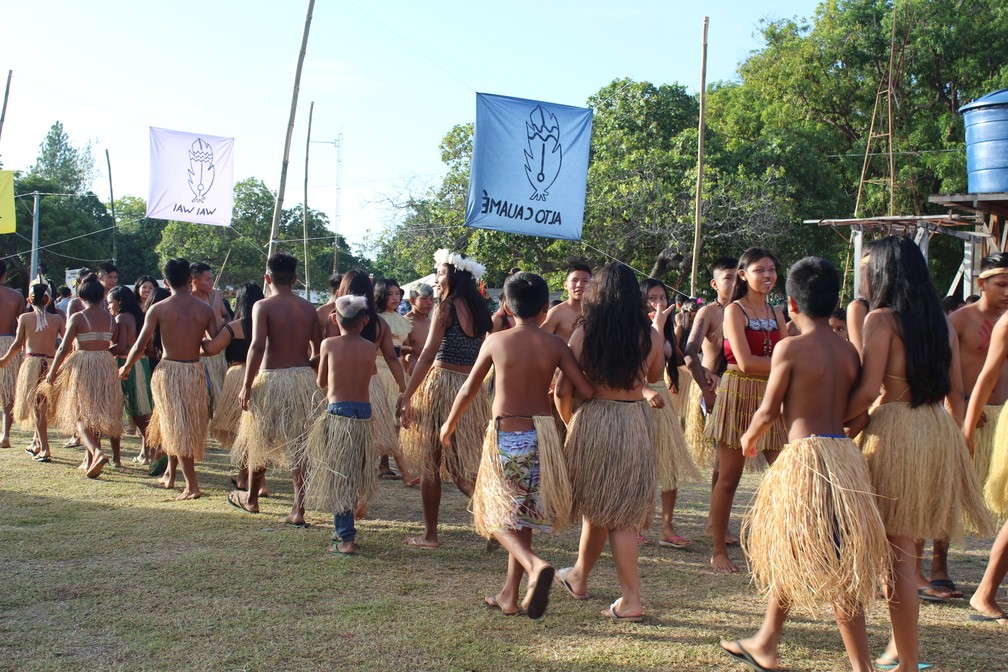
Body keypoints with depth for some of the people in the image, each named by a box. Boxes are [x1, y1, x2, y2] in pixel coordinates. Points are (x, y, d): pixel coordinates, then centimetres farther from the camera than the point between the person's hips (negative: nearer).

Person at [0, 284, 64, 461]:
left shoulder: (25, 318, 1)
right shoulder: (57, 319, 3)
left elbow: (17, 344, 3)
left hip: (32, 362, -2)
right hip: (51, 363, 2)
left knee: (37, 408, 1)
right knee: (43, 407, 14)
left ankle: (44, 449, -4)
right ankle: (36, 444, 27)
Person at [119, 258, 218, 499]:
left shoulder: (158, 309, -6)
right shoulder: (205, 309, 0)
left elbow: (140, 346, -6)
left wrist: (126, 367, 12)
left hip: (168, 370, -3)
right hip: (195, 371, 3)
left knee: (176, 428, 2)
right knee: (188, 426, 20)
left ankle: (192, 486, -2)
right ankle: (170, 474, 33)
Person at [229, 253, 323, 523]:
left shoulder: (263, 306, -7)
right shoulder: (308, 308, 6)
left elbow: (257, 346, -17)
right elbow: (318, 348, 6)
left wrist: (246, 386, -12)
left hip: (272, 379, -3)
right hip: (303, 378, 3)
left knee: (259, 441, 16)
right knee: (300, 445, 7)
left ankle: (251, 499, 34)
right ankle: (298, 510, 5)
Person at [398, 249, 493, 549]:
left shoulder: (445, 308, -9)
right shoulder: (479, 310, 12)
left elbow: (428, 356, -15)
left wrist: (406, 397, -14)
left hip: (441, 385, -7)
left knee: (429, 465, 5)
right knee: (461, 466, 12)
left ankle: (430, 535, 11)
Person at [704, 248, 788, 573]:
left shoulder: (776, 312, 15)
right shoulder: (735, 310, -4)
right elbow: (745, 361, -14)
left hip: (773, 398, 6)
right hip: (739, 395, -5)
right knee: (728, 478, 1)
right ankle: (719, 551, 12)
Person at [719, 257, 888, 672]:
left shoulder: (791, 348, -10)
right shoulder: (849, 352, 8)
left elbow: (769, 410, -5)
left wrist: (750, 437, 14)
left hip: (806, 455, -8)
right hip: (846, 456, 8)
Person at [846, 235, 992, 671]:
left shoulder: (882, 318, -9)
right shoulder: (942, 320, 11)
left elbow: (868, 390, -16)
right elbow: (956, 390, 14)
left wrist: (838, 422, -2)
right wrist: (952, 438, 22)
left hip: (893, 430, -7)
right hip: (939, 432, 7)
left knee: (898, 549, 0)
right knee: (904, 544, 16)